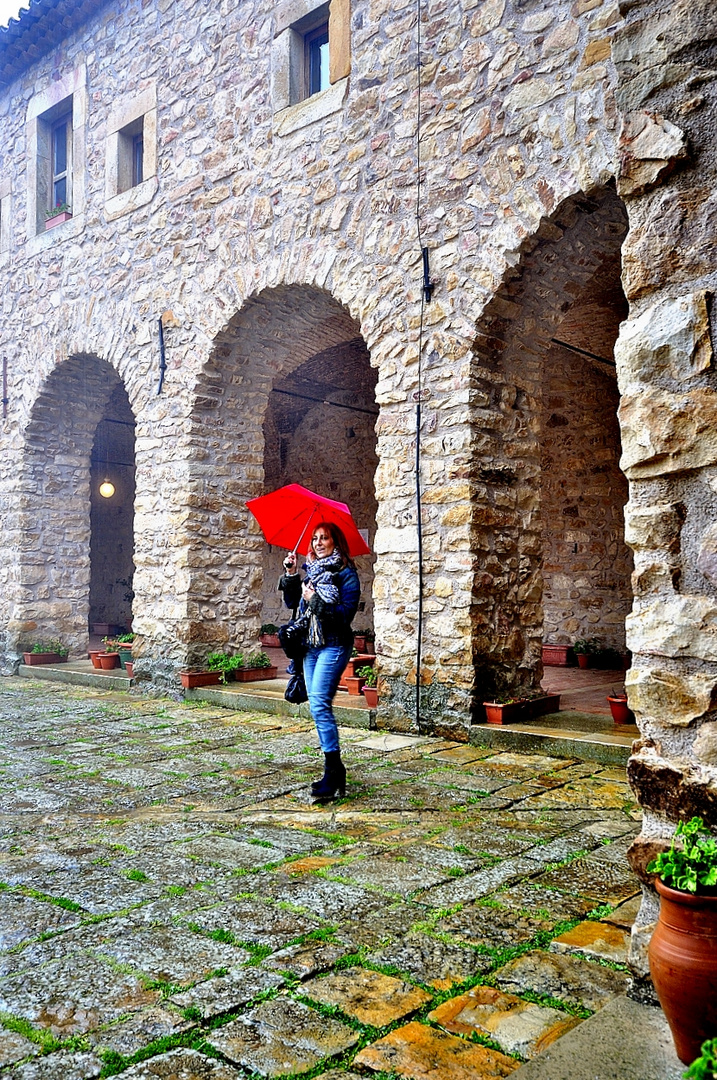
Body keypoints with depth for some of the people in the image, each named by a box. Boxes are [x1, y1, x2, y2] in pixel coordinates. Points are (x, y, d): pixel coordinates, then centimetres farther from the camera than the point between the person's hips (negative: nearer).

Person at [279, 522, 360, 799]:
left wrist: (316, 599, -16)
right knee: (318, 705, 7)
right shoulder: (311, 570, 15)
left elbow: (346, 612, -13)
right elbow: (291, 602, 12)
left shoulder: (346, 573, -5)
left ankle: (333, 769, -16)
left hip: (334, 645, -7)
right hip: (310, 645, 7)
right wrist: (291, 575, 1)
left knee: (319, 703, -19)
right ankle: (334, 772, 14)